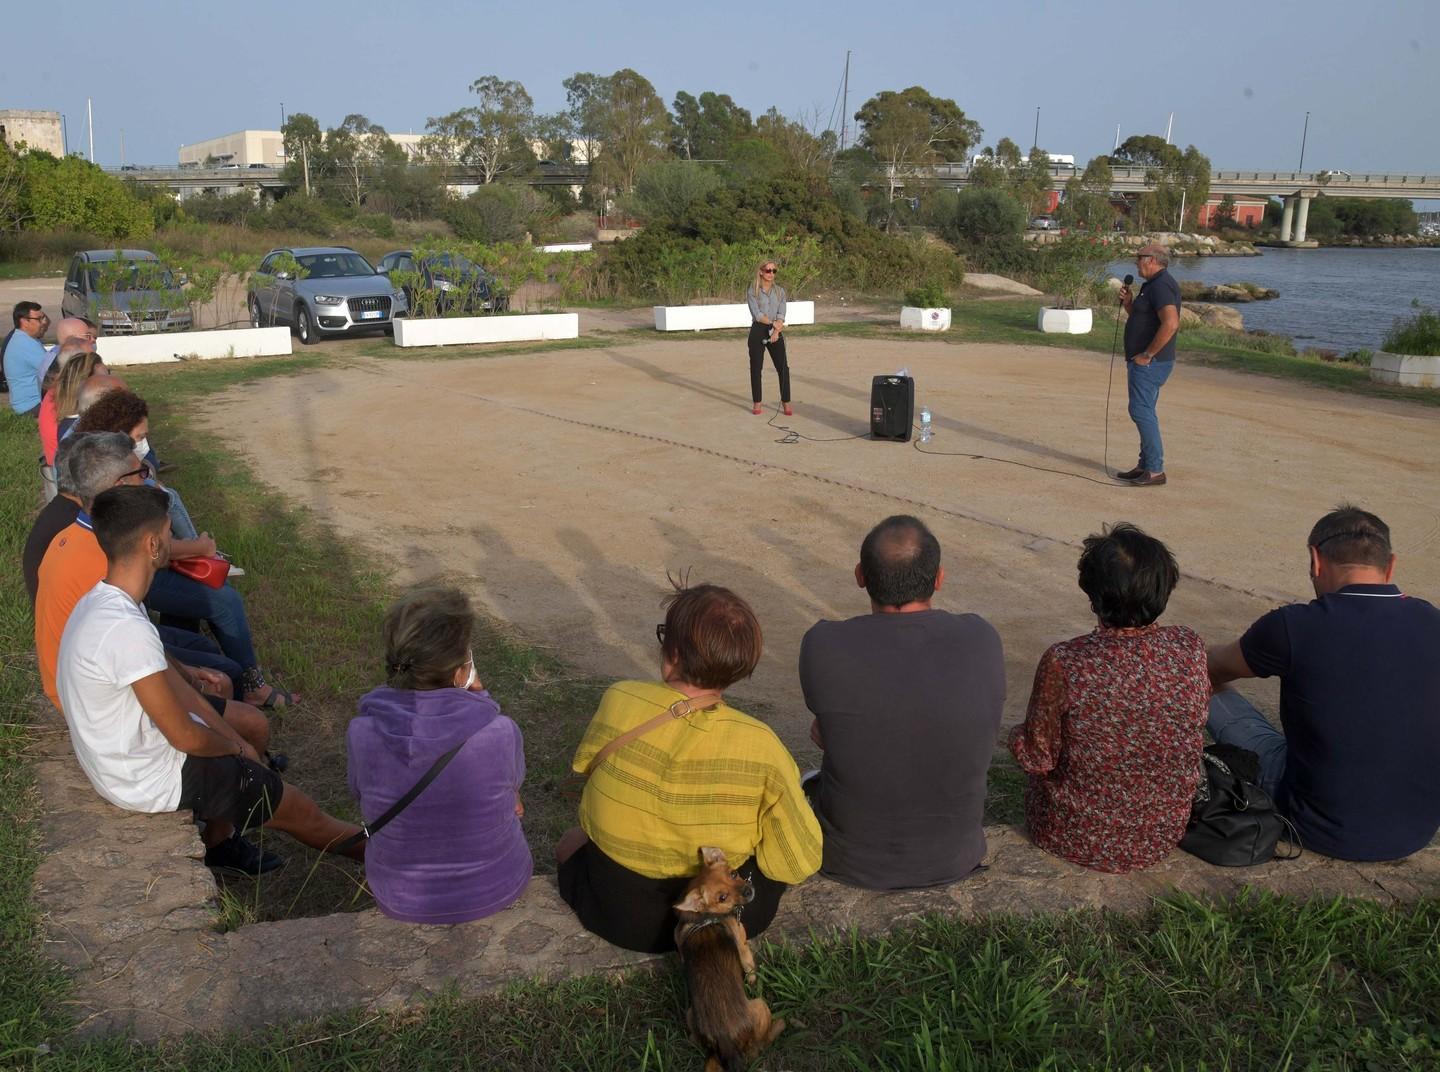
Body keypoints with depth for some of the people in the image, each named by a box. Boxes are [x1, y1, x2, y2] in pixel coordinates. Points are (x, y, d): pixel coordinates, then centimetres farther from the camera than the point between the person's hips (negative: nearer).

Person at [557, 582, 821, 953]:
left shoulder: (618, 701, -20)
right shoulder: (760, 746, -23)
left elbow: (583, 767, 0)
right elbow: (799, 863, -15)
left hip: (618, 917, 1)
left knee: (571, 842, 34)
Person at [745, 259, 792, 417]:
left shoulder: (780, 291, 8)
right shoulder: (752, 292, 0)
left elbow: (781, 314, -1)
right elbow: (757, 314, -10)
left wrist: (776, 331, -16)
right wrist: (774, 323, -16)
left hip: (776, 332, 2)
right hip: (758, 332, -2)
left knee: (783, 367, -5)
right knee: (756, 368, 1)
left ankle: (786, 403, 1)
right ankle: (757, 404, 10)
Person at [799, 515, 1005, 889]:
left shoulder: (824, 645, -24)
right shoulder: (982, 640, -15)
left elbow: (822, 734, -4)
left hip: (851, 863, -2)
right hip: (954, 859, 3)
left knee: (807, 785, 31)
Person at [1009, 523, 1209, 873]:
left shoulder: (1064, 664, -30)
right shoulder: (1191, 649, -18)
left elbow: (1036, 758, -16)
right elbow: (1195, 731, 2)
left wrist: (1018, 735, 6)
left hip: (1074, 840, -3)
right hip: (1164, 836, 3)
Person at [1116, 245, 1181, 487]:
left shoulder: (1162, 285, -16)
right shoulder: (1152, 285, 18)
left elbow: (1170, 324, -29)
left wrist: (1147, 354, -23)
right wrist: (1127, 303, 8)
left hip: (1150, 363, -11)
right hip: (1143, 362, 11)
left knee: (1141, 411, -12)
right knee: (1143, 412, 14)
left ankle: (1155, 470, -10)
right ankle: (1145, 465, 21)